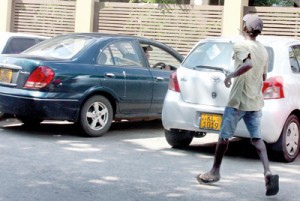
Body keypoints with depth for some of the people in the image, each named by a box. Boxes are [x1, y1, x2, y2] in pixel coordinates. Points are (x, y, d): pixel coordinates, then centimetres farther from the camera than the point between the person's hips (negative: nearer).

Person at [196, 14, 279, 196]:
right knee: (257, 138, 1)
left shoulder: (241, 46, -11)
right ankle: (268, 173, -18)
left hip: (238, 101, -6)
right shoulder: (263, 50, 11)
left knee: (224, 136, 8)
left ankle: (215, 171, 21)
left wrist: (231, 75, -19)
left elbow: (248, 64, -30)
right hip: (256, 101, 6)